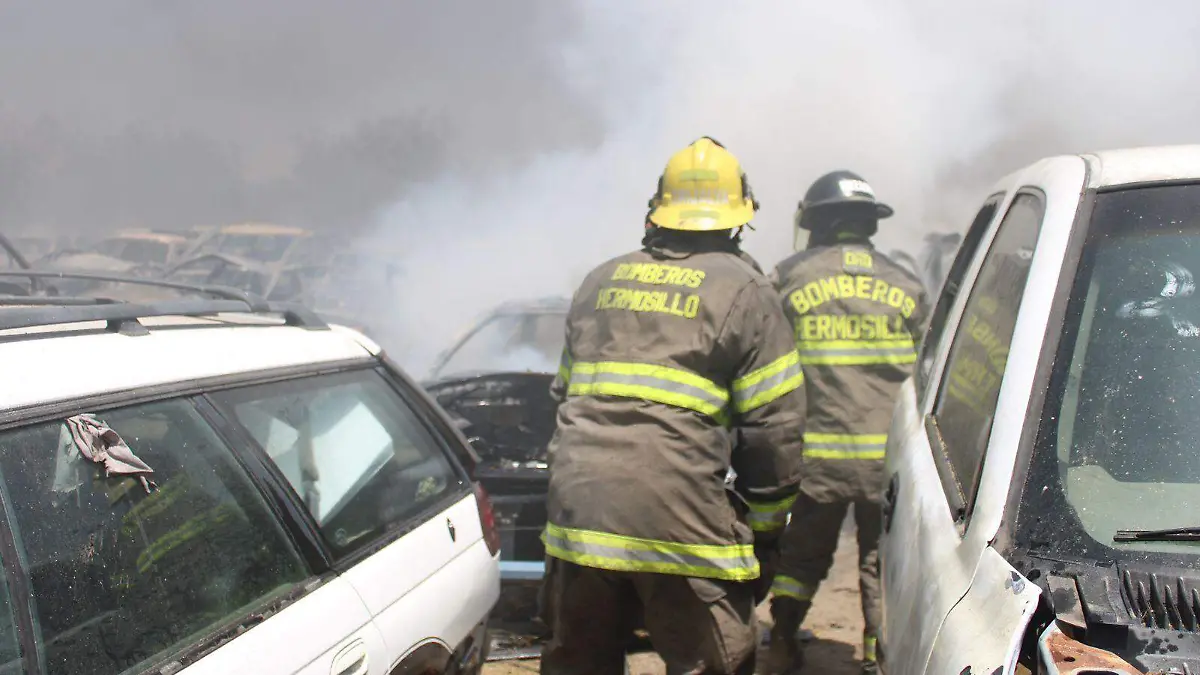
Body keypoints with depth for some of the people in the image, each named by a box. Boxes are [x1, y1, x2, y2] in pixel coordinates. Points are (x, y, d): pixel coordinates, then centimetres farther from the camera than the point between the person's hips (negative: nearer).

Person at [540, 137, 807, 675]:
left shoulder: (601, 282, 18)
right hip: (681, 526, -5)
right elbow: (775, 423, -3)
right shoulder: (743, 291, 1)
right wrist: (766, 522, 7)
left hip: (579, 510, 5)